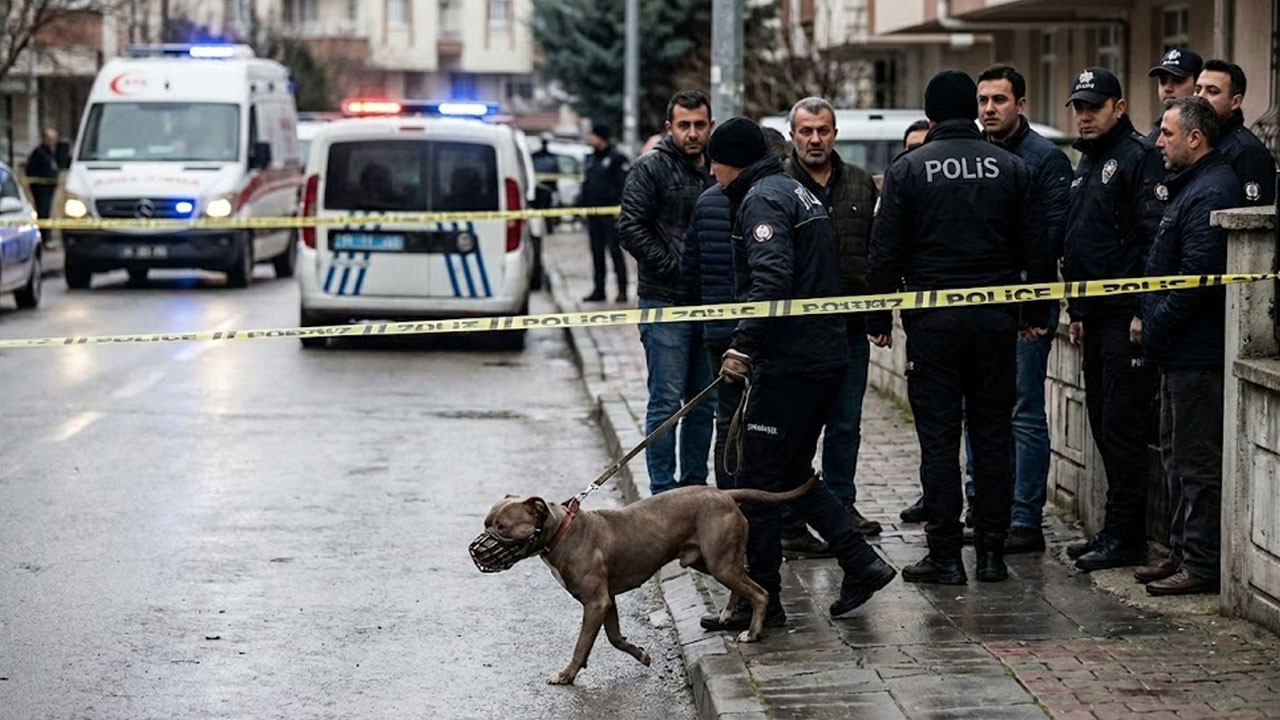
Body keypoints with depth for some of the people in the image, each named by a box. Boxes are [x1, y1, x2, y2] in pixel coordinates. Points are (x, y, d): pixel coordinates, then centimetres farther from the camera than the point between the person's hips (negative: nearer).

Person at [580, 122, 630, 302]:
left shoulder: (616, 158, -8)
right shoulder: (592, 159, 16)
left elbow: (625, 184, -12)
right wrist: (584, 206, 14)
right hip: (593, 213, 8)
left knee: (615, 250, -7)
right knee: (596, 252, 10)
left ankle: (622, 290, -4)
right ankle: (598, 289, 15)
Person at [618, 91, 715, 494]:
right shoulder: (651, 169, -5)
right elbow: (631, 229, -12)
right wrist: (674, 268, -14)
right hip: (665, 303, -6)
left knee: (704, 402, 11)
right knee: (667, 402, -5)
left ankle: (696, 486, 19)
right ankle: (664, 493, -1)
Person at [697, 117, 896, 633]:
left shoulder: (761, 199, -11)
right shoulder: (798, 192, 20)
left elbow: (771, 278, -25)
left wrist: (742, 344, -24)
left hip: (790, 364, -10)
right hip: (826, 356, 10)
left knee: (758, 481, -3)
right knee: (794, 472, 18)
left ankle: (761, 600, 0)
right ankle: (861, 562, 12)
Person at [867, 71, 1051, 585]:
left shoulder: (908, 170, -1)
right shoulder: (1010, 167, 6)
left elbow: (886, 252, -2)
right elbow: (1034, 248, 8)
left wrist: (880, 319, 5)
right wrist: (1035, 314, 15)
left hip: (933, 320, -2)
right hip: (996, 320, 2)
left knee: (938, 437, 0)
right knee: (993, 435, 7)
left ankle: (946, 555, 0)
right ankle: (992, 551, 8)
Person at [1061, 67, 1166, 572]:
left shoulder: (1138, 157, -11)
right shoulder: (1086, 163, 19)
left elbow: (1155, 237, -18)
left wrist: (1143, 312, -21)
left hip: (1126, 318, -10)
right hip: (1095, 319, 10)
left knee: (1122, 427, -7)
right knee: (1103, 426, 12)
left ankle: (1124, 537, -3)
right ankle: (1114, 531, 18)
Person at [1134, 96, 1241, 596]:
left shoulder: (1210, 194, -18)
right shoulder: (1189, 187, 17)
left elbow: (1195, 278, -23)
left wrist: (1154, 328, -15)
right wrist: (1147, 318, 13)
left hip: (1197, 352, -11)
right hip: (1180, 350, 11)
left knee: (1197, 460, -5)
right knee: (1177, 456, 16)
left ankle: (1202, 564, -1)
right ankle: (1183, 553, 24)